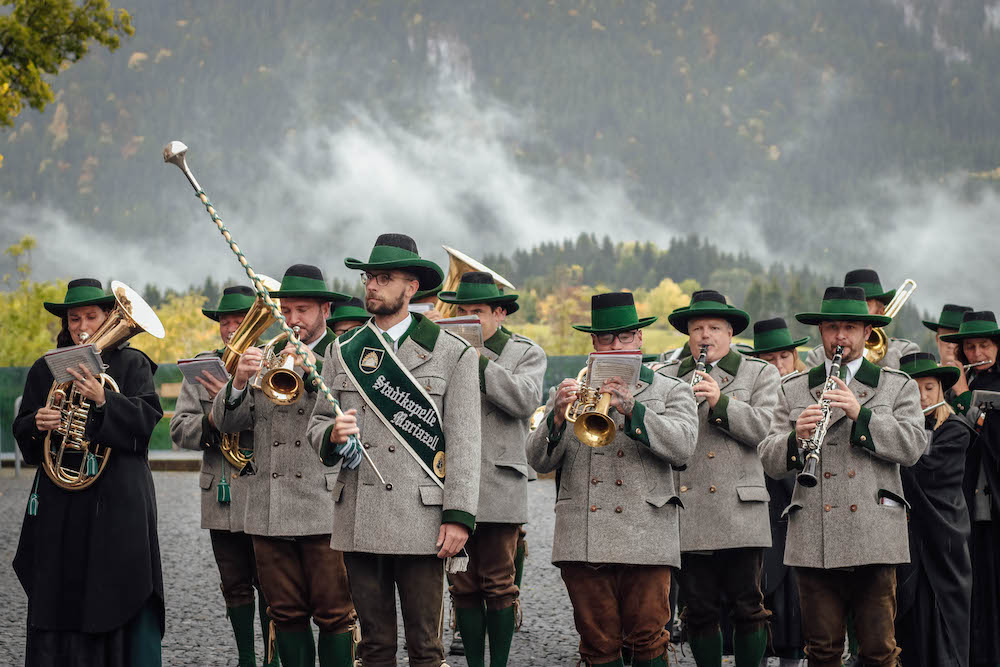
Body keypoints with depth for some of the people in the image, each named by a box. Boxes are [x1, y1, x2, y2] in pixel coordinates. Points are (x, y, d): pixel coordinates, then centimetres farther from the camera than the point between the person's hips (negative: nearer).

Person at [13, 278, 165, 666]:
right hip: (61, 503, 3)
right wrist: (37, 424, -12)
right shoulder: (46, 370, 14)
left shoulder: (131, 364, 6)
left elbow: (146, 419, -8)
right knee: (59, 598, -2)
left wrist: (103, 400, -23)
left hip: (118, 499, -2)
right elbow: (21, 431, 11)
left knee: (123, 596, -6)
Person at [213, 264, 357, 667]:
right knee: (286, 615, 9)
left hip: (325, 508, -4)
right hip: (270, 511, 5)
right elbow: (226, 422, 10)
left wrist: (314, 368, -25)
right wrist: (239, 381, -9)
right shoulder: (266, 359, 16)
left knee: (334, 615, -2)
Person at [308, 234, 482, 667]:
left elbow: (463, 443, -2)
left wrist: (459, 516, -10)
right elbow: (317, 424, 15)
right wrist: (332, 435, -9)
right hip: (359, 524, 3)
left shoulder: (452, 354, 2)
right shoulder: (343, 352, 13)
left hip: (420, 521, -3)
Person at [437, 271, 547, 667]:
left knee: (498, 585, 1)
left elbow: (524, 401, -11)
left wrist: (479, 360, -13)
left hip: (499, 484, -3)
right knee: (463, 586, 6)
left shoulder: (526, 354, 7)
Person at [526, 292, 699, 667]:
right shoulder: (569, 392, 17)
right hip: (582, 541, 2)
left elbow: (682, 446, -7)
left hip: (644, 537, -2)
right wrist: (558, 415, -11)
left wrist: (631, 408, -19)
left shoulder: (670, 392, 12)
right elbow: (539, 461, 8)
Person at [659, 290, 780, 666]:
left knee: (747, 607, -1)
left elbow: (760, 427, -3)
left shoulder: (759, 374, 11)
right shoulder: (668, 377, 15)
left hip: (740, 513, -2)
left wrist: (720, 401, -14)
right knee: (698, 612, 4)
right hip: (688, 515, 2)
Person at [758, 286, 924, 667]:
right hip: (814, 543, 1)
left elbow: (912, 447, -4)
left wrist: (860, 413, -14)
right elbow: (771, 463, 8)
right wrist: (796, 437, -13)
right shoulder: (793, 390, 16)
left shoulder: (898, 387, 12)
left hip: (875, 538, -1)